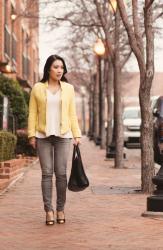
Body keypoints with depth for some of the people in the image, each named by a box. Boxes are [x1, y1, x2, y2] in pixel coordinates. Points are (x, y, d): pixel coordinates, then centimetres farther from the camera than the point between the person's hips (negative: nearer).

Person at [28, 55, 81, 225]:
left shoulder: (68, 88, 9)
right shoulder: (38, 88, 4)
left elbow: (72, 114, 10)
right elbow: (32, 113, 4)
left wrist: (77, 134, 3)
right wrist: (31, 135, -3)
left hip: (63, 135, 1)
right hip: (43, 136, -1)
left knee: (61, 173, -2)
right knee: (47, 173, -1)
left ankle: (60, 209, 7)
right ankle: (49, 210, 2)